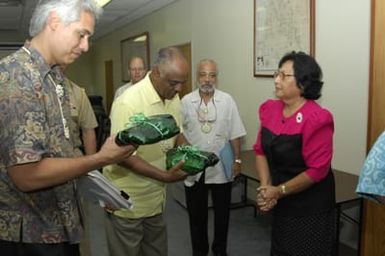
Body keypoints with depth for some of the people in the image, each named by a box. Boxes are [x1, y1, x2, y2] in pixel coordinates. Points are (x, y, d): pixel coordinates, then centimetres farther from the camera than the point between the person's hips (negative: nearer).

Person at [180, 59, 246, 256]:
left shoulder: (227, 100, -3)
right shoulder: (186, 101, -3)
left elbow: (235, 134, 0)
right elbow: (179, 133, 1)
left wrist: (237, 159, -1)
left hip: (221, 167, 0)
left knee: (222, 212, 14)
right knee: (196, 214, 13)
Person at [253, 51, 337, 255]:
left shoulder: (316, 119, -22)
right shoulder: (269, 109, -1)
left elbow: (317, 170, -22)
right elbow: (261, 150, 1)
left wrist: (279, 191, -15)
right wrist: (266, 187, -10)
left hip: (311, 208, -6)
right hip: (281, 204, 7)